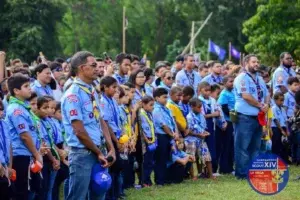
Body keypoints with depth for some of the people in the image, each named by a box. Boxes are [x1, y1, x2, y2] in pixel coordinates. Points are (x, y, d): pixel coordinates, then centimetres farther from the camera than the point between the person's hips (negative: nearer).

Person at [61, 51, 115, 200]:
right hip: (83, 154, -9)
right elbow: (79, 131, -17)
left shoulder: (93, 92, 13)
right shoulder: (73, 95, -14)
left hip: (99, 152, 9)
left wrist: (110, 149, 5)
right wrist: (98, 152, -9)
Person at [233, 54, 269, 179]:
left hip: (258, 117, 8)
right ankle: (242, 173, -4)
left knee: (255, 146, 11)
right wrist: (261, 106, -9)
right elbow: (246, 96, -19)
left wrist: (266, 105, -4)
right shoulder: (242, 78, -9)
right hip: (245, 117, -8)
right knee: (243, 146, -5)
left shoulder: (260, 79, 17)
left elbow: (266, 95, 20)